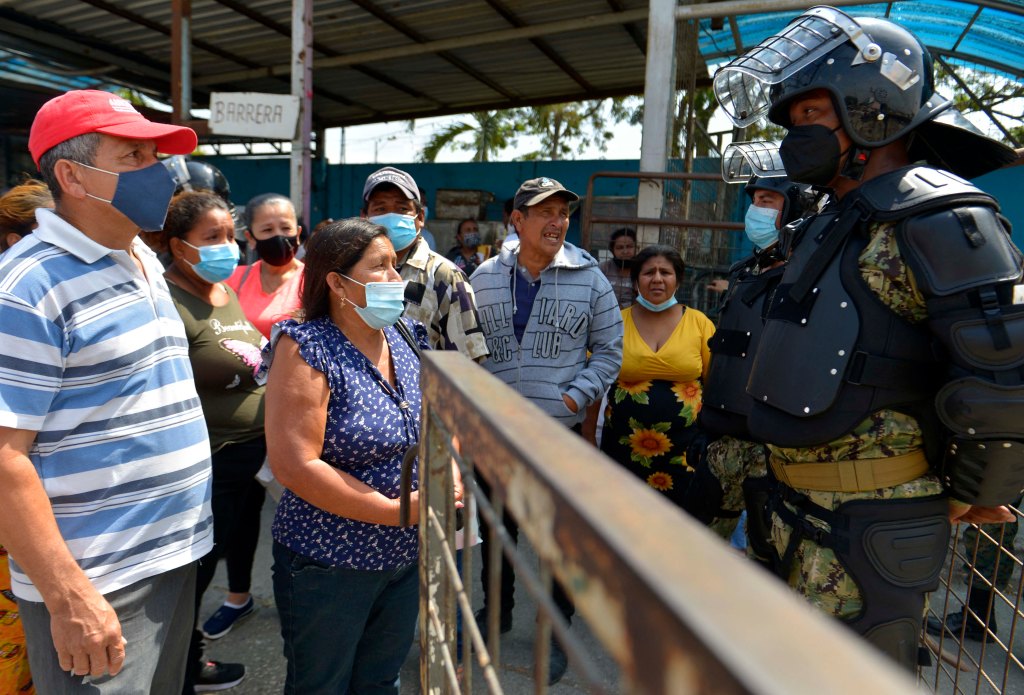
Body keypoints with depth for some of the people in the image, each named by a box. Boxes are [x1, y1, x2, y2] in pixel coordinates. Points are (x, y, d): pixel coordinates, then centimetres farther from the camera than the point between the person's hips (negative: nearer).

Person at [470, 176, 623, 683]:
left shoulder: (589, 279, -3)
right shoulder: (484, 278, 1)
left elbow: (609, 350, 1)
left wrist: (575, 397, -9)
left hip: (562, 432, -2)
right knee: (496, 526, 18)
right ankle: (496, 609, 41)